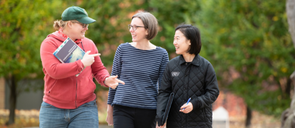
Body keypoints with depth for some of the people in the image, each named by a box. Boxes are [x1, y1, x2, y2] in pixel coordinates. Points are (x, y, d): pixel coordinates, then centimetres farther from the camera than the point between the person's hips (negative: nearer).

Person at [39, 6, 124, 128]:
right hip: (54, 108, -2)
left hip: (85, 110, 2)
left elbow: (99, 69, 18)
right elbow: (53, 71, -20)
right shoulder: (50, 43, -5)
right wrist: (82, 63, -16)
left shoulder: (88, 44, 9)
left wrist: (106, 80, -6)